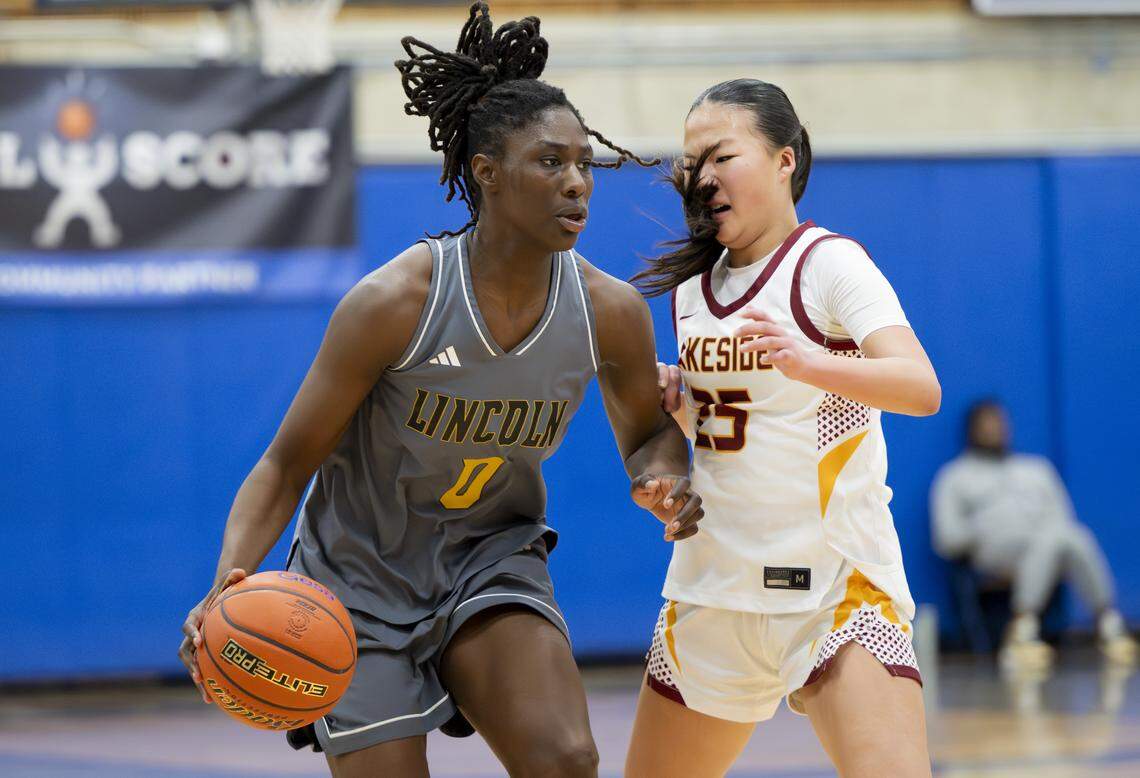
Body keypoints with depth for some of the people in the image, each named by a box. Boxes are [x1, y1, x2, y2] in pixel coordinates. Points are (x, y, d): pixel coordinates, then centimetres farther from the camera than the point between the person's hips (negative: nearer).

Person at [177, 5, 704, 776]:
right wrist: (229, 583, -32)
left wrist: (663, 479, -16)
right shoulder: (394, 304, -23)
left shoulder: (610, 312, -13)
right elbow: (287, 465, -16)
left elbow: (648, 431, 8)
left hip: (491, 559, 3)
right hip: (361, 575, -2)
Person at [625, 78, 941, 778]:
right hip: (711, 583, 7)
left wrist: (811, 363, -42)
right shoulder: (691, 286, 11)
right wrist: (674, 400, 2)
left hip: (834, 583, -7)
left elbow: (922, 389, -25)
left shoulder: (828, 262, -10)